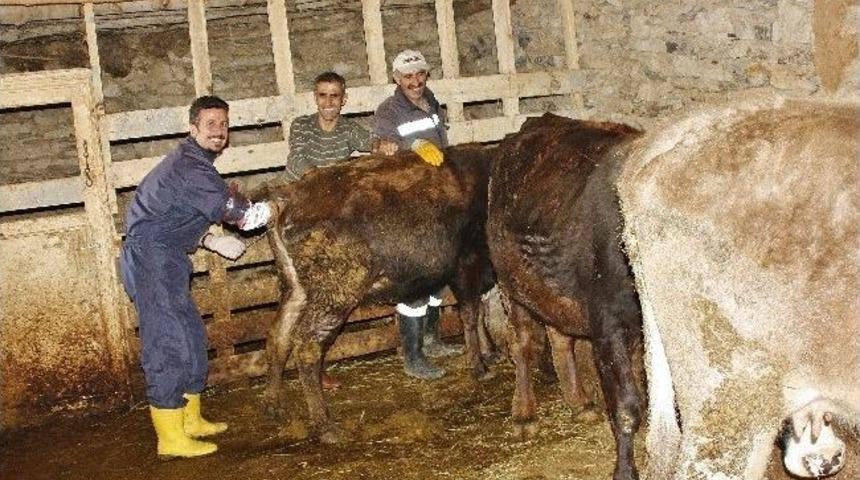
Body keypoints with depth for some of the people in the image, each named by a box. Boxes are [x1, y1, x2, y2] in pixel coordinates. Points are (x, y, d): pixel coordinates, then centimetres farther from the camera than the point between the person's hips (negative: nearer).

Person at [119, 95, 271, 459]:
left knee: (191, 336, 16)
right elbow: (244, 217, -22)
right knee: (168, 342, -7)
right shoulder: (190, 167, -17)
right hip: (153, 261, -11)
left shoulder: (191, 162, 16)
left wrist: (213, 242, 9)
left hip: (164, 260, 11)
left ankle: (190, 420, 28)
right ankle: (171, 438, 1)